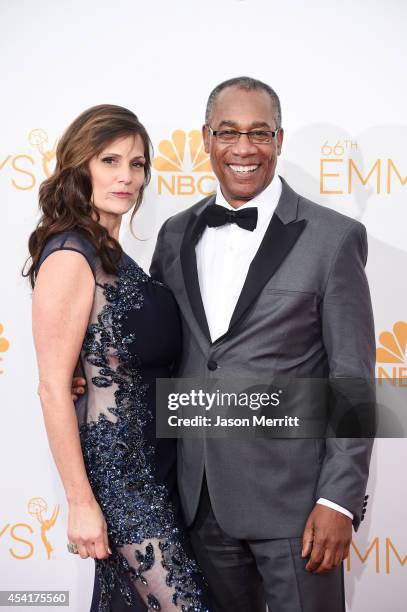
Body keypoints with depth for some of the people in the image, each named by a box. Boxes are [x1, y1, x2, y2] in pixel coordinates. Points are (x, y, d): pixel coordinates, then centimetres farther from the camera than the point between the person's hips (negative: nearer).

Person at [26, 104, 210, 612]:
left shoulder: (112, 255, 11)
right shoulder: (69, 257, -15)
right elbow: (54, 389, -17)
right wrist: (81, 503, -18)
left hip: (154, 459, 9)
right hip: (116, 468, -9)